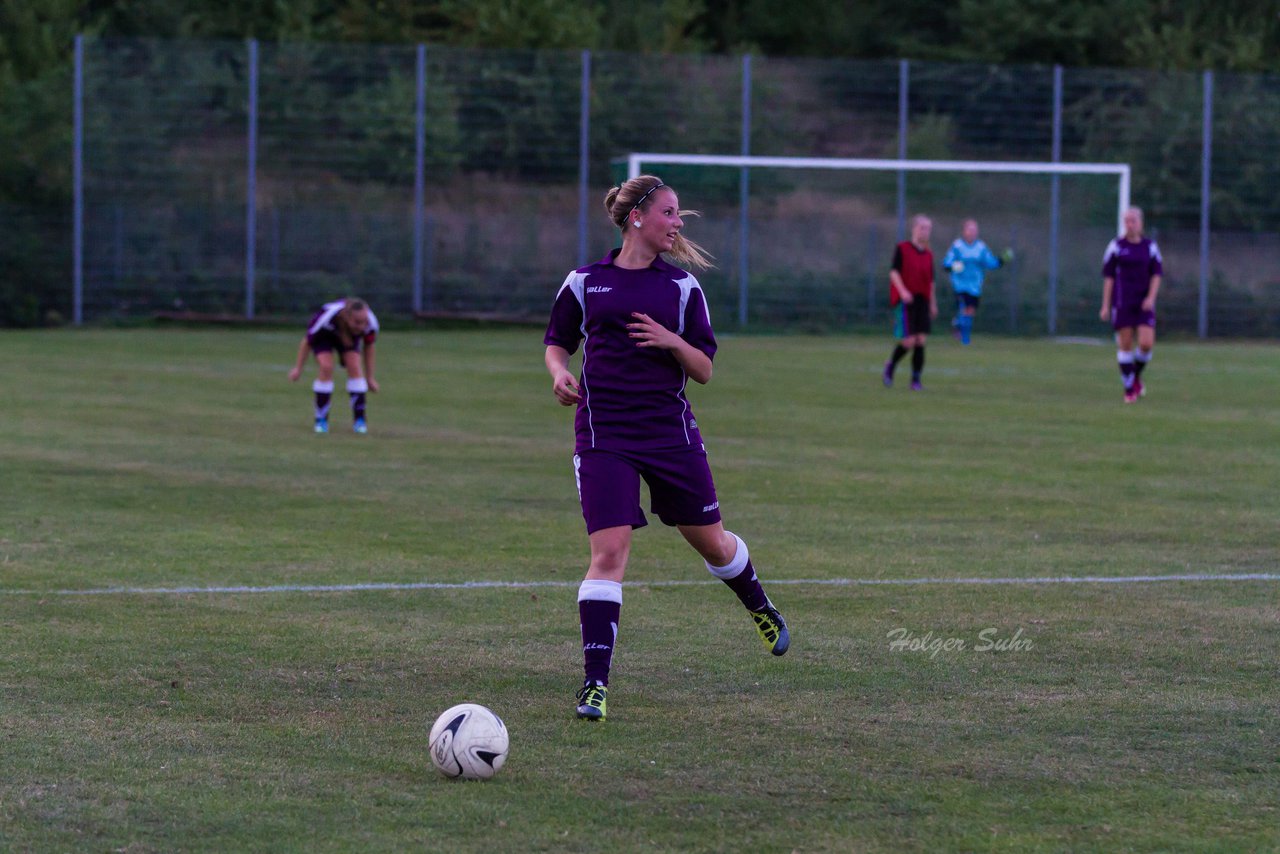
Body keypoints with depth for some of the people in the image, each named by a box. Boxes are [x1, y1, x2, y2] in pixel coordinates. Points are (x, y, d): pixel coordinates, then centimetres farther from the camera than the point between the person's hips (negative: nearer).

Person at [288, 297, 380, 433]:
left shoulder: (370, 323, -34)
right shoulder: (326, 317, -43)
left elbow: (368, 346, -12)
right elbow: (307, 341, -25)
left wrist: (370, 377, -6)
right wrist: (298, 368, -15)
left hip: (349, 336, 3)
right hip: (324, 336, -3)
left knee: (355, 367, -20)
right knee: (326, 367, -25)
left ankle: (359, 420, -12)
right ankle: (321, 420, -13)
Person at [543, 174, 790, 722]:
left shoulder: (682, 286, 5)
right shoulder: (585, 282, 3)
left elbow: (704, 369, 5)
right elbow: (557, 342, 16)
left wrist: (672, 342, -15)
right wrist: (560, 374, -6)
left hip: (670, 430, 2)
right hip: (604, 435, -2)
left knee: (711, 542, 14)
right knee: (608, 552, -14)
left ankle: (761, 609, 47)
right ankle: (595, 683, -10)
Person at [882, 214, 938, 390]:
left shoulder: (928, 255, 12)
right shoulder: (902, 249, -2)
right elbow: (894, 272, -8)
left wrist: (933, 304, 19)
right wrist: (903, 291, -22)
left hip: (922, 301, 5)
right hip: (905, 301, -5)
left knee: (921, 341, -3)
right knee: (909, 341, -11)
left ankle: (916, 380, 2)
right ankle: (891, 365, 17)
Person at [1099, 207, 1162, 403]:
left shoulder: (1150, 246, 6)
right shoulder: (1116, 246, 0)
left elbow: (1157, 274, 6)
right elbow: (1108, 276, 1)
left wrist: (1151, 297, -10)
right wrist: (1106, 305, -3)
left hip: (1144, 304, 1)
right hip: (1121, 303, -1)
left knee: (1147, 343, -11)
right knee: (1125, 345, -2)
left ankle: (1137, 375, 18)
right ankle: (1129, 389, 9)